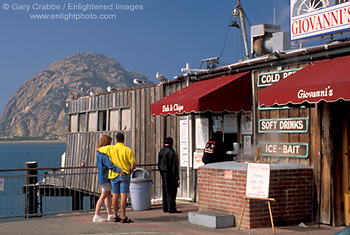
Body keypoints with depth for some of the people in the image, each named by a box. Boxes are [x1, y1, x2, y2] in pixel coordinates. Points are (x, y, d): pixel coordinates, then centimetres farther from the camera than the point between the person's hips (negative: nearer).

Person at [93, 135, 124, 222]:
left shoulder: (99, 152, 12)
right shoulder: (105, 153, -20)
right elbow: (109, 164, -32)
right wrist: (119, 170, -41)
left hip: (104, 177, 10)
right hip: (105, 177, -10)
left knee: (108, 196, 14)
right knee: (103, 196, -7)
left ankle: (110, 215, 21)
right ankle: (96, 216, -6)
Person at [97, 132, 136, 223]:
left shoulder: (110, 148, -1)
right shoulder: (128, 150, -8)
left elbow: (97, 149, 12)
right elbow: (133, 164, -11)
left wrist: (100, 148, 34)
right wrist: (129, 172, 6)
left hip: (114, 175, 3)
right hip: (124, 175, -3)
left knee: (115, 195, 9)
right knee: (123, 195, -6)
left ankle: (115, 216, 16)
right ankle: (123, 217, -8)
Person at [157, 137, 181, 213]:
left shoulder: (161, 151, 11)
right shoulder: (171, 151, -14)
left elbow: (159, 163, 16)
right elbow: (174, 164, -15)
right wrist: (176, 175, -12)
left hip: (163, 173, 8)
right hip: (170, 173, -8)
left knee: (165, 191, 12)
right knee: (171, 191, -5)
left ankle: (165, 208, 15)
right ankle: (171, 208, -5)